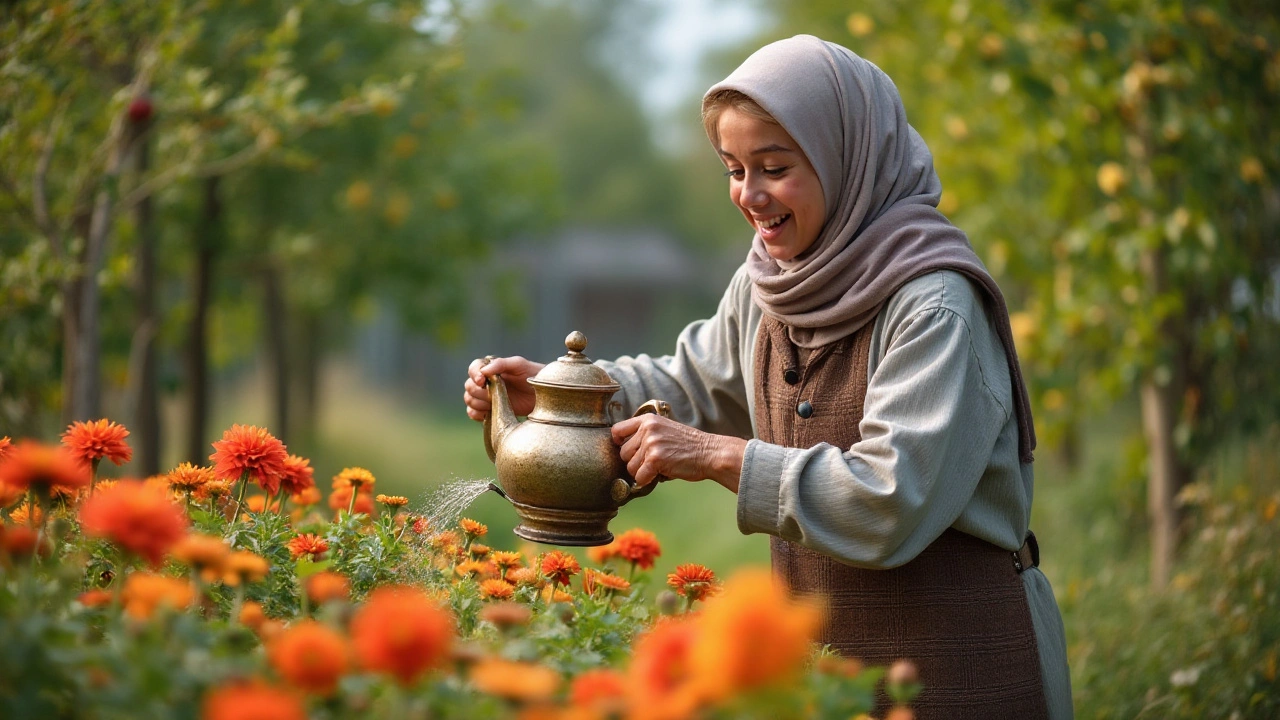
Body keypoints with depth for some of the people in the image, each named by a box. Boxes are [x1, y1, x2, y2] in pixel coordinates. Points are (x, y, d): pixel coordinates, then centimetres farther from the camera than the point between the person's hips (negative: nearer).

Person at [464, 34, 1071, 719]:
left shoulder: (936, 305, -21)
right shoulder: (765, 284, 6)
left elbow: (892, 500, -27)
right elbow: (690, 383, 21)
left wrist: (720, 457, -24)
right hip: (822, 649, 7)